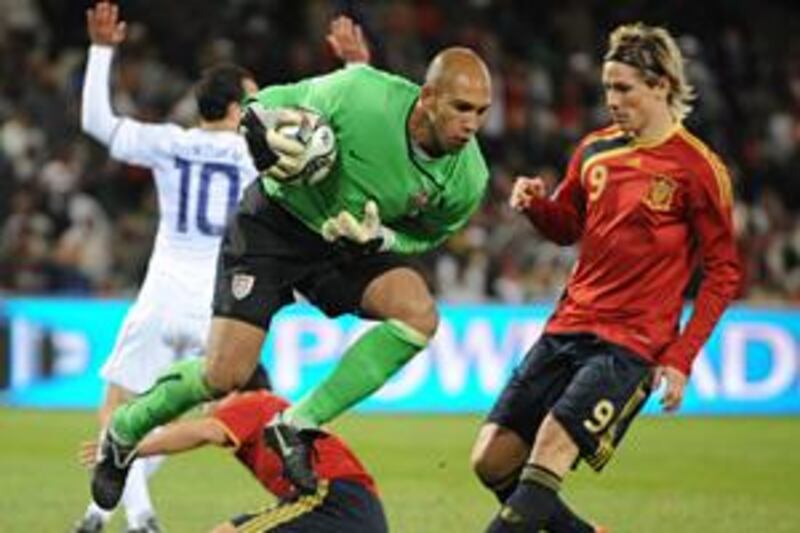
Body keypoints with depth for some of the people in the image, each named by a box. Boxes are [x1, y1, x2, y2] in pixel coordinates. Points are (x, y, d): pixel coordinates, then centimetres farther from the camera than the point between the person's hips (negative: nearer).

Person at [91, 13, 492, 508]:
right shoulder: (359, 95, -31)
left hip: (352, 244, 4)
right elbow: (266, 104, -11)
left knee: (419, 314, -25)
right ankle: (123, 434, 19)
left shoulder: (467, 180, -20)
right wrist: (265, 136, -34)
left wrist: (378, 239, -18)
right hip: (276, 222, -4)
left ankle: (298, 425, -15)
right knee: (224, 377, -12)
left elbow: (427, 235, 3)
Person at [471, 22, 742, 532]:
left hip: (631, 347, -7)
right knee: (492, 459, 0)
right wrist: (537, 205, -1)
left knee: (549, 452, -23)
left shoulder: (697, 168, -8)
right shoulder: (596, 150, 9)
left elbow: (724, 273, -5)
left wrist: (681, 357, -12)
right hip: (566, 330, 7)